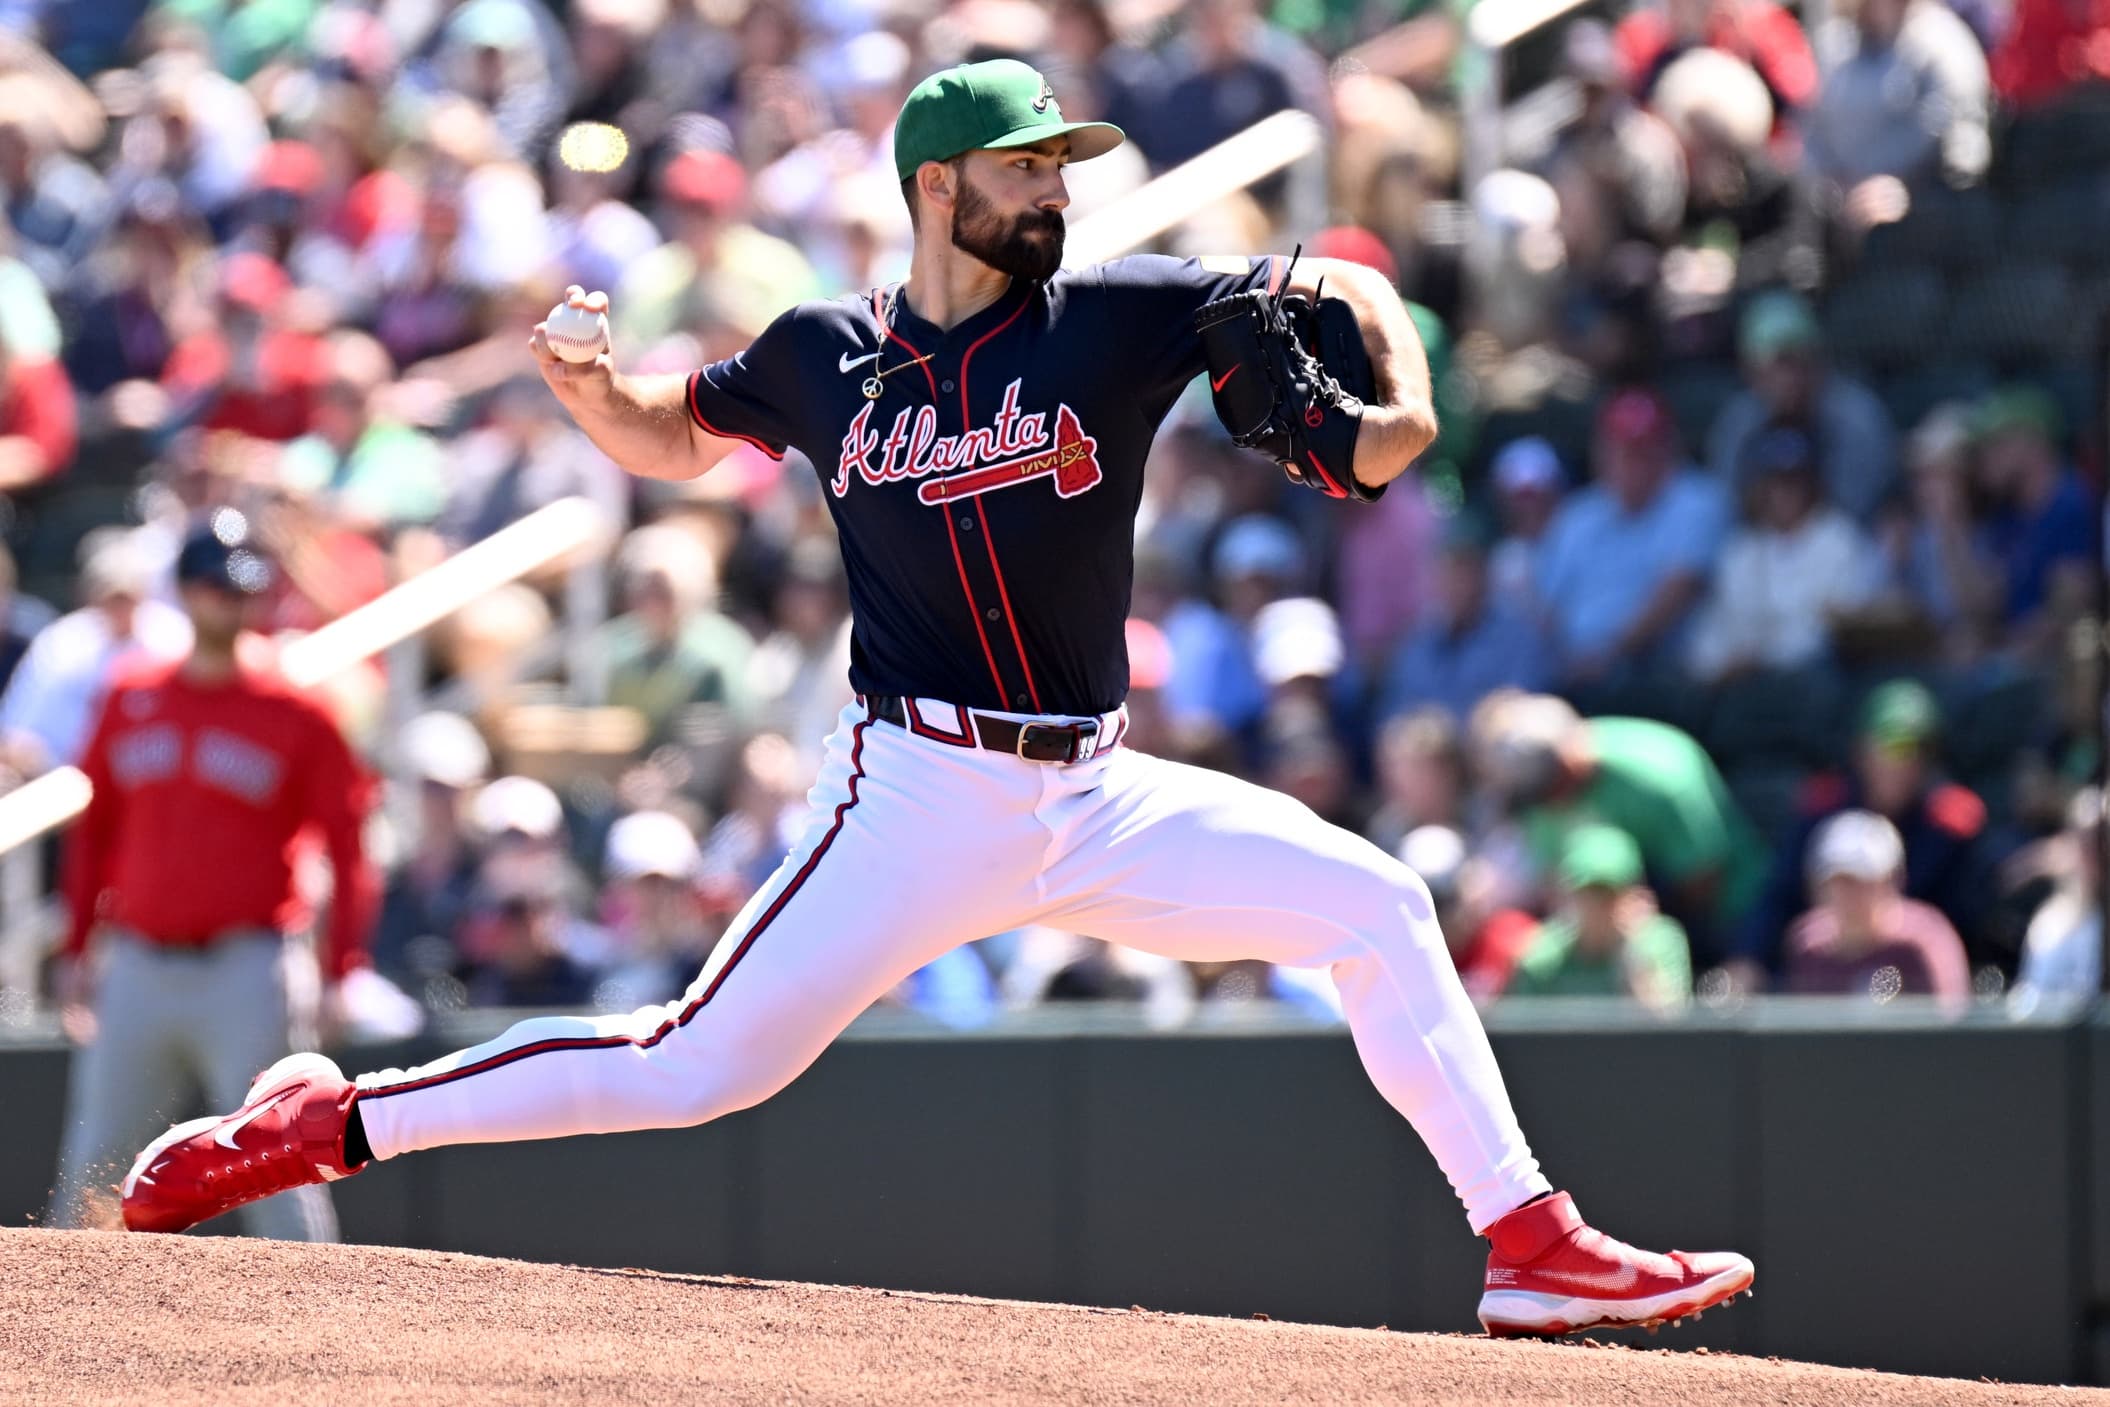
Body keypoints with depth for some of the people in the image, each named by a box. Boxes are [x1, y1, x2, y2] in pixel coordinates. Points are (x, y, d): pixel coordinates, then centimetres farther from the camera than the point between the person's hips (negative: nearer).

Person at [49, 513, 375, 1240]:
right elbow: (94, 831, 19)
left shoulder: (295, 717, 1)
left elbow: (347, 846, 0)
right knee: (91, 1160, 7)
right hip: (135, 970, 4)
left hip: (243, 975, -4)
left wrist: (340, 972, -9)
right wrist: (76, 948, 15)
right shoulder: (130, 703, 11)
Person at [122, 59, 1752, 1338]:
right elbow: (673, 434, 19)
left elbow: (1344, 290, 6)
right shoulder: (825, 357, 2)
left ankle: (1531, 1243, 0)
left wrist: (1397, 405, -14)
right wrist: (589, 385, -3)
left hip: (1091, 798, 3)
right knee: (696, 1068, -11)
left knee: (1374, 905, -6)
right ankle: (320, 1125, 0)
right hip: (918, 798, -3)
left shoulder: (1118, 315, 1)